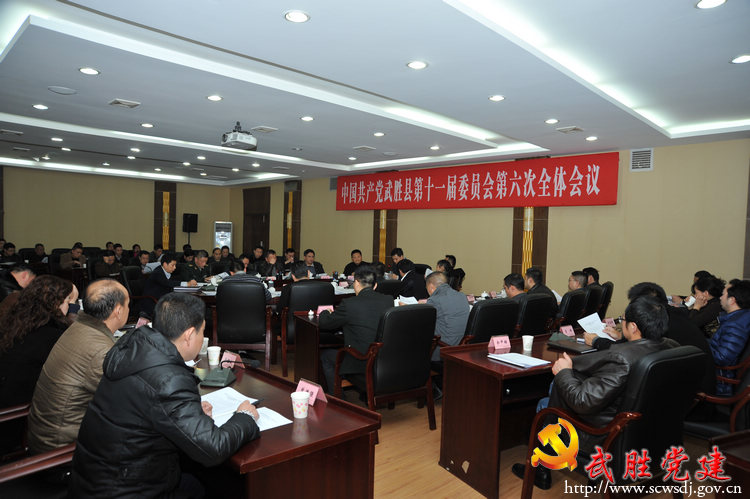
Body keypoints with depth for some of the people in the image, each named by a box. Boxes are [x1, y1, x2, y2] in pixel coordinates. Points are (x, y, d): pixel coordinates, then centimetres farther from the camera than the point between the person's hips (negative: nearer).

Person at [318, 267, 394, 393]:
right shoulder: (388, 300, -2)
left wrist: (325, 312, 21)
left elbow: (324, 323, -2)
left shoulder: (349, 304, -16)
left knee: (325, 355, 18)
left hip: (362, 363, -6)